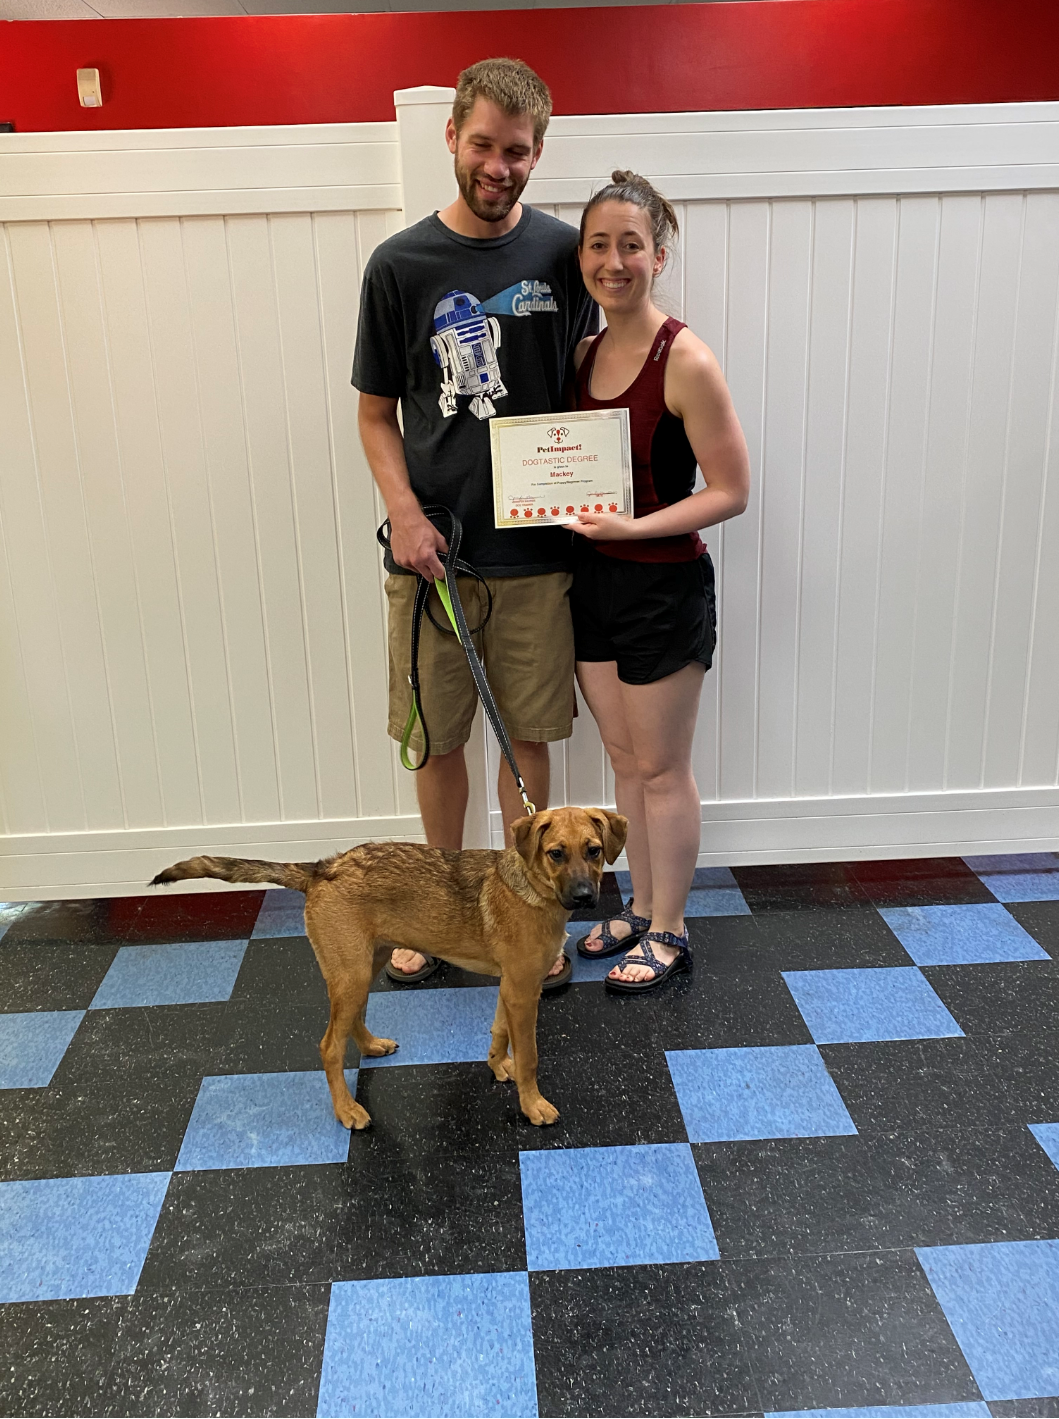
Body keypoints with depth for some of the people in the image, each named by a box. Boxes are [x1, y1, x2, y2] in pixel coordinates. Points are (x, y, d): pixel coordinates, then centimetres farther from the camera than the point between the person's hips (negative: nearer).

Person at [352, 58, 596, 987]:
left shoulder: (565, 254, 2)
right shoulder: (401, 265, -1)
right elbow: (376, 412, 4)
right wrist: (404, 512, -12)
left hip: (535, 549, 1)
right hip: (430, 551, 0)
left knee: (527, 736, 10)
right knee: (438, 738, 10)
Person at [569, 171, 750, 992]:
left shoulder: (686, 362, -16)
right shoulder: (585, 354, 5)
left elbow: (731, 491, -16)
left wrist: (635, 527, -25)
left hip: (664, 586, -7)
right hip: (595, 579, 7)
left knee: (663, 769, 7)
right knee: (625, 759, 17)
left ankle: (670, 933, 25)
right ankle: (643, 909, 35)